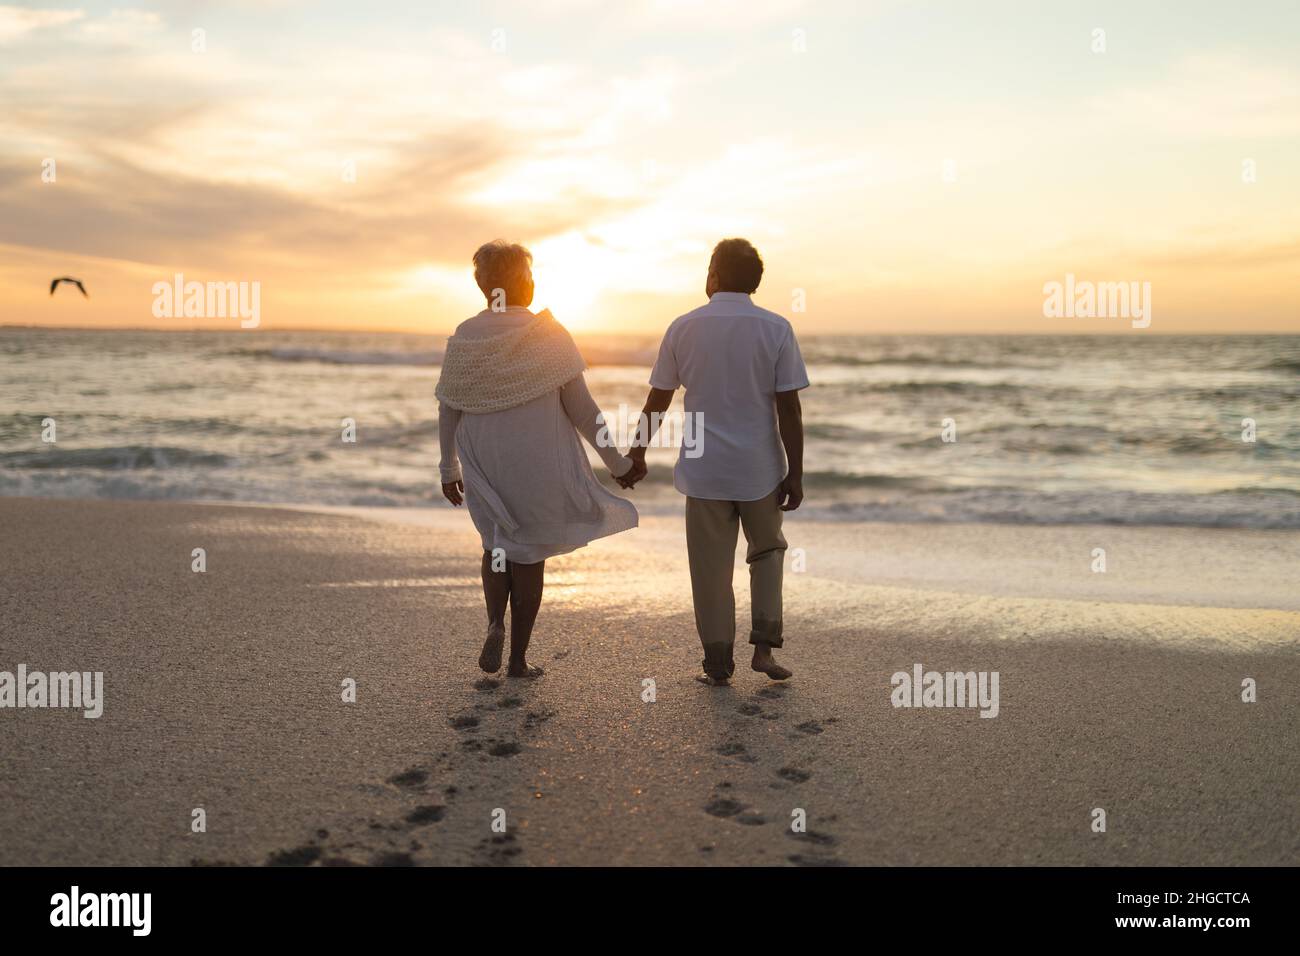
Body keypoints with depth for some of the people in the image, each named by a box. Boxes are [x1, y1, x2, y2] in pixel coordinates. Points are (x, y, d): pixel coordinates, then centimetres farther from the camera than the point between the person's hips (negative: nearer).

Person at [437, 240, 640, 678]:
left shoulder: (463, 339, -3)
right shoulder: (548, 336, -12)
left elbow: (448, 411, 2)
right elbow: (581, 407, -11)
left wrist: (449, 469, 15)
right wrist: (616, 460, -2)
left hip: (484, 465, 3)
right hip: (538, 466, -2)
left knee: (496, 543, 25)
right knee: (529, 553, 13)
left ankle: (495, 623, 4)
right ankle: (519, 658, 18)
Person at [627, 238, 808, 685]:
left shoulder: (683, 328, -2)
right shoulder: (776, 329, -6)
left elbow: (657, 400, 4)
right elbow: (788, 409, -9)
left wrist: (637, 451, 18)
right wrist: (795, 474, -3)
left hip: (705, 469, 0)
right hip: (760, 468, 0)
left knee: (711, 568, 9)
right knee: (767, 551, 21)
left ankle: (718, 664, 15)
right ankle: (764, 645, 11)